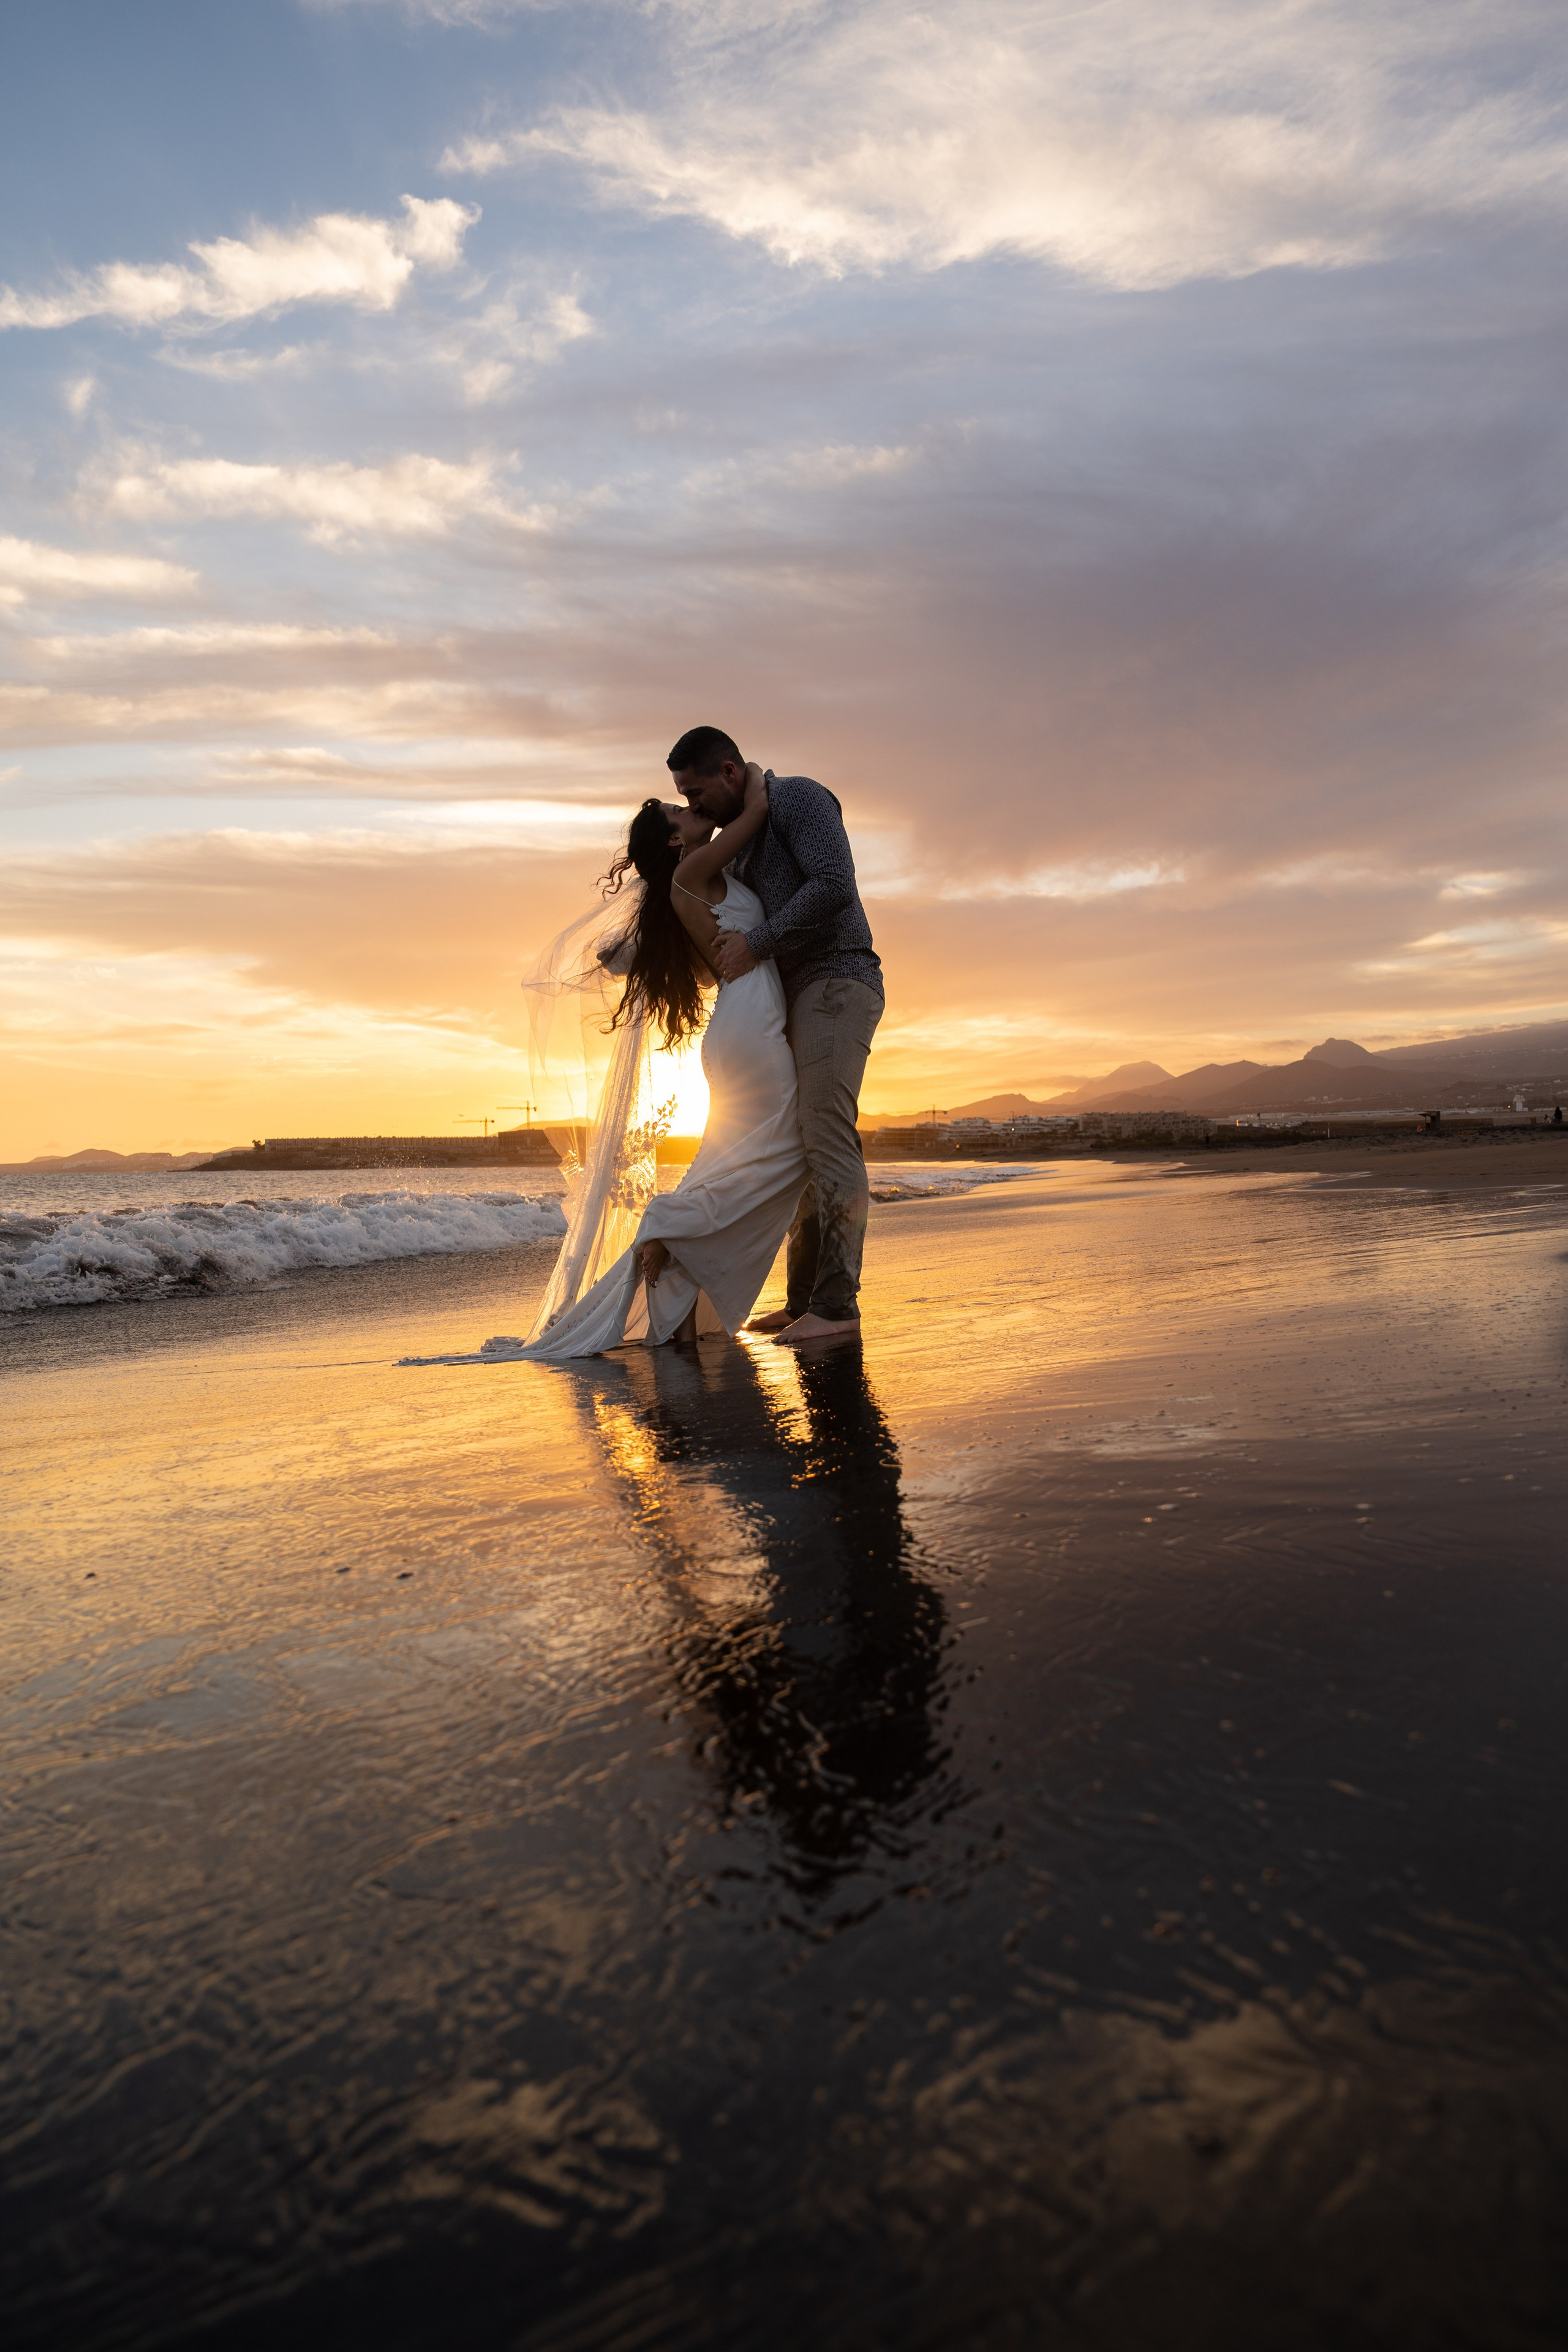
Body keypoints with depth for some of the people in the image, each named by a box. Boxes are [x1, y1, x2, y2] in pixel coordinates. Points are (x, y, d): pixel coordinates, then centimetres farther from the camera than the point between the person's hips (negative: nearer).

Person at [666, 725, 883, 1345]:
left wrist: (756, 943, -16)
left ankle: (837, 1304, -18)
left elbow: (834, 885, -18)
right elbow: (719, 931, 30)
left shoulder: (796, 796, -4)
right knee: (798, 1147, 6)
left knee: (828, 1139, -17)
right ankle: (802, 1303, 8)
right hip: (800, 997, 10)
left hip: (835, 980, -10)